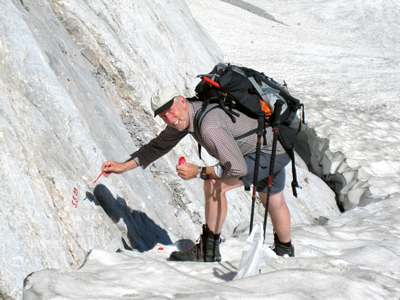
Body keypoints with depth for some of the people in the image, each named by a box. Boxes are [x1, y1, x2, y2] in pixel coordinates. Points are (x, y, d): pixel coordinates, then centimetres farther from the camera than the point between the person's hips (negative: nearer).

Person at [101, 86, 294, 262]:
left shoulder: (209, 127, -36)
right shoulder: (183, 116, -6)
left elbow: (238, 168, -35)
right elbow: (159, 146, 7)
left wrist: (198, 172, -25)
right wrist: (124, 166, 2)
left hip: (269, 152, -10)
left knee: (214, 185, -20)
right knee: (273, 201, 29)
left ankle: (208, 251, -6)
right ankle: (285, 250, 53)